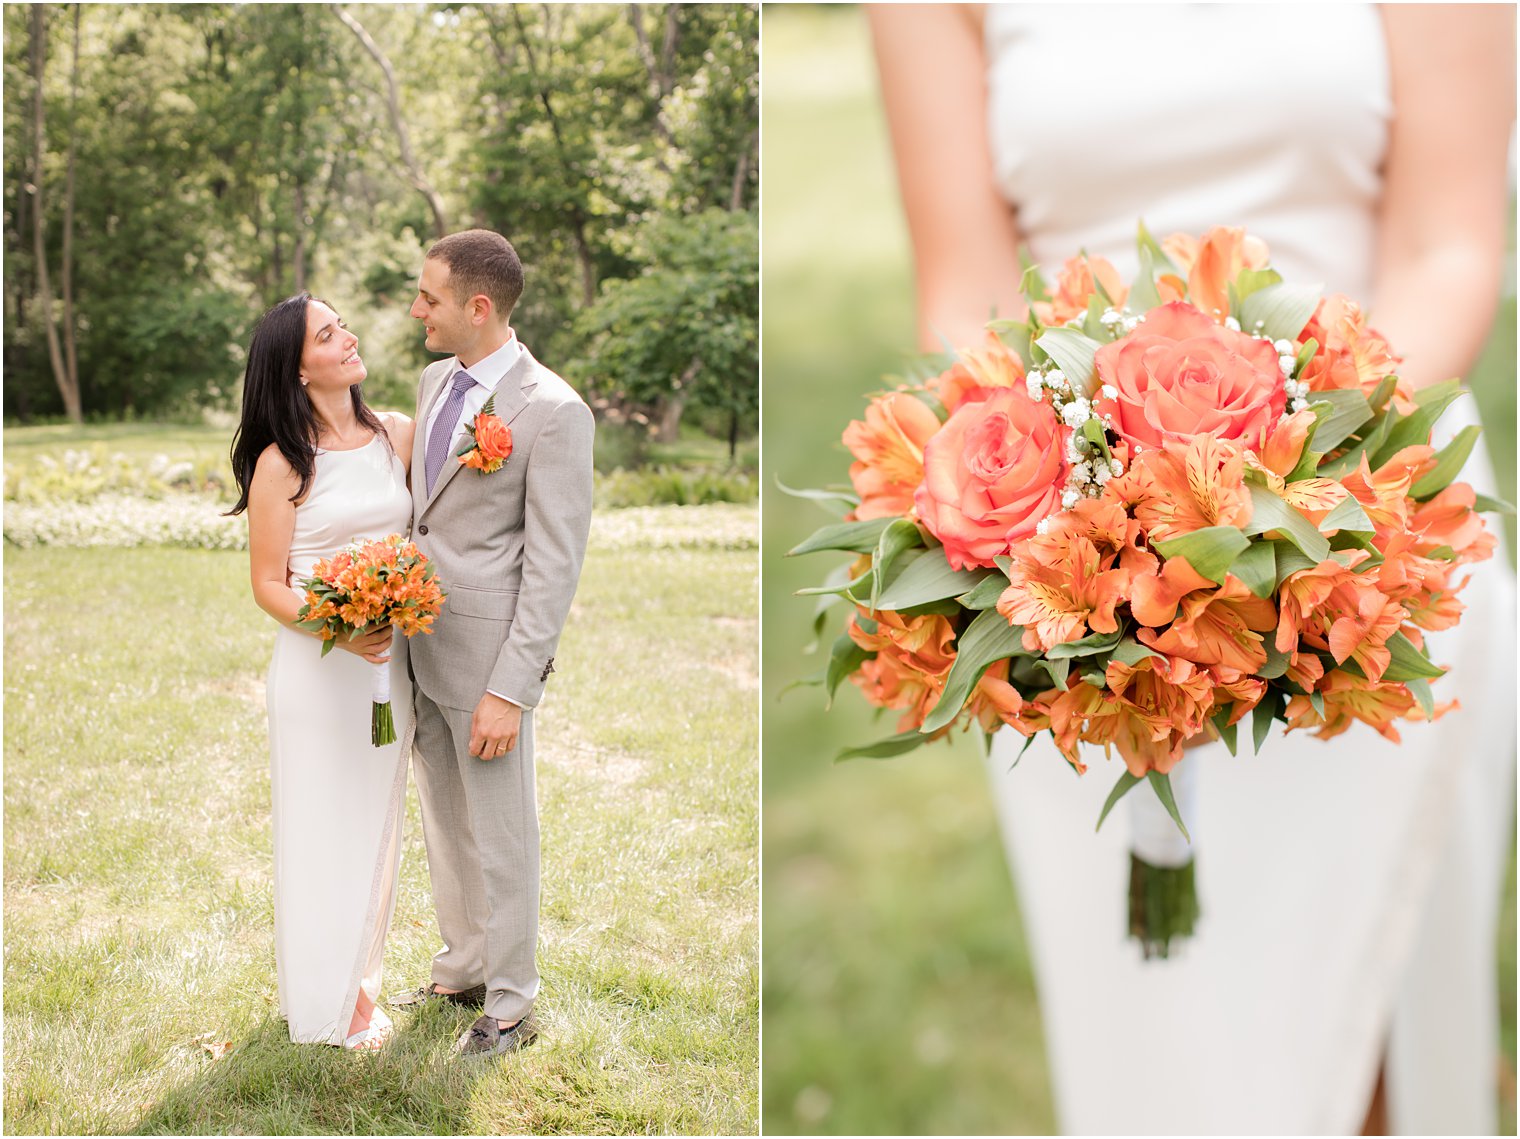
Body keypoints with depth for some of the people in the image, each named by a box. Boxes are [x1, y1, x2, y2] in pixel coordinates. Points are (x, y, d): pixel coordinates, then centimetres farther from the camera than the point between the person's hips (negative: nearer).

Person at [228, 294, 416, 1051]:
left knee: (372, 824, 16)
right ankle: (324, 1000, 22)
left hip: (390, 666, 5)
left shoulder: (399, 437, 2)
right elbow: (268, 584, -9)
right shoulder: (282, 463, -10)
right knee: (320, 829, 6)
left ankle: (357, 975, 34)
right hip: (317, 668, -4)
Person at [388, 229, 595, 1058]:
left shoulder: (553, 412, -18)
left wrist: (509, 690, -20)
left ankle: (510, 1005, 23)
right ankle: (461, 969, 39)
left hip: (488, 655, -7)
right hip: (421, 641, 8)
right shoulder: (434, 380, 7)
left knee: (499, 836, 7)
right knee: (443, 823, 21)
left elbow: (554, 565, -18)